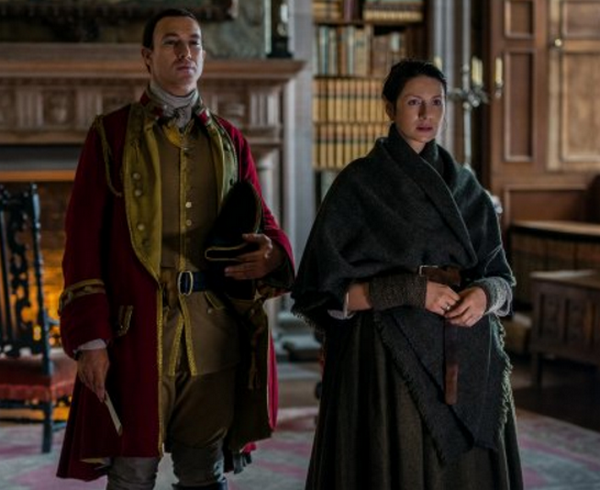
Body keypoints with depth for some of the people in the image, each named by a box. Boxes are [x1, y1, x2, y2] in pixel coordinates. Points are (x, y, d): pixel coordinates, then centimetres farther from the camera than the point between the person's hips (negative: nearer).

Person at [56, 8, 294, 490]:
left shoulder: (229, 140, 13)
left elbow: (260, 221, 14)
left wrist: (274, 253, -12)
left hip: (214, 335, 3)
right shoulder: (112, 134, 3)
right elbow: (83, 240, -2)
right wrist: (90, 339, -9)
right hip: (137, 332, -3)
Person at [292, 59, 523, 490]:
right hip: (392, 363, -4)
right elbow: (329, 292, -7)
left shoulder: (466, 187, 11)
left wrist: (484, 294, -12)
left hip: (467, 366, 4)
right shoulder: (358, 184, -3)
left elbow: (501, 278, 11)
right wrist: (412, 288, -17)